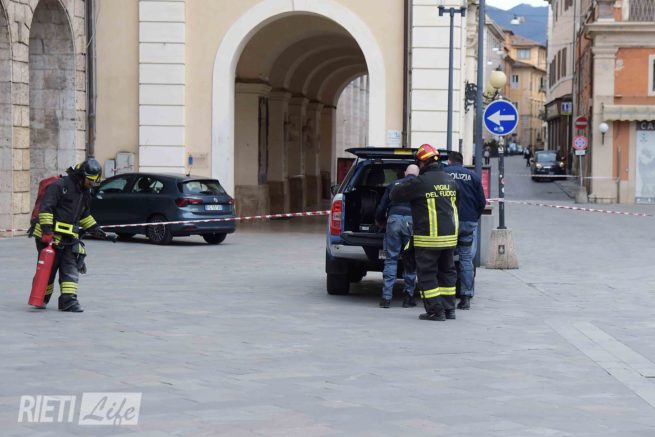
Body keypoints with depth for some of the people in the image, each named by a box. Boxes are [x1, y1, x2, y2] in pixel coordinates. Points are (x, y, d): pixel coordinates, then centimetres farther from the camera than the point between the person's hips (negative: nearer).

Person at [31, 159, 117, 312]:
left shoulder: (85, 192, 15)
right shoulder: (59, 185, -13)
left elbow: (84, 216, 26)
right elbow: (45, 208, -18)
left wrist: (101, 233, 22)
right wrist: (47, 232, -24)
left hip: (70, 238, 7)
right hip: (50, 236, -7)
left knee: (71, 269, -5)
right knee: (48, 269, 0)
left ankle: (68, 299, -8)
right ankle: (42, 298, 18)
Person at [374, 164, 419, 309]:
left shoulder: (394, 185, 21)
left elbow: (381, 208, 20)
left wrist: (380, 222, 38)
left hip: (394, 219, 1)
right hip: (412, 221, -1)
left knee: (391, 259, 4)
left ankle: (386, 297, -2)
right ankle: (408, 297, 9)